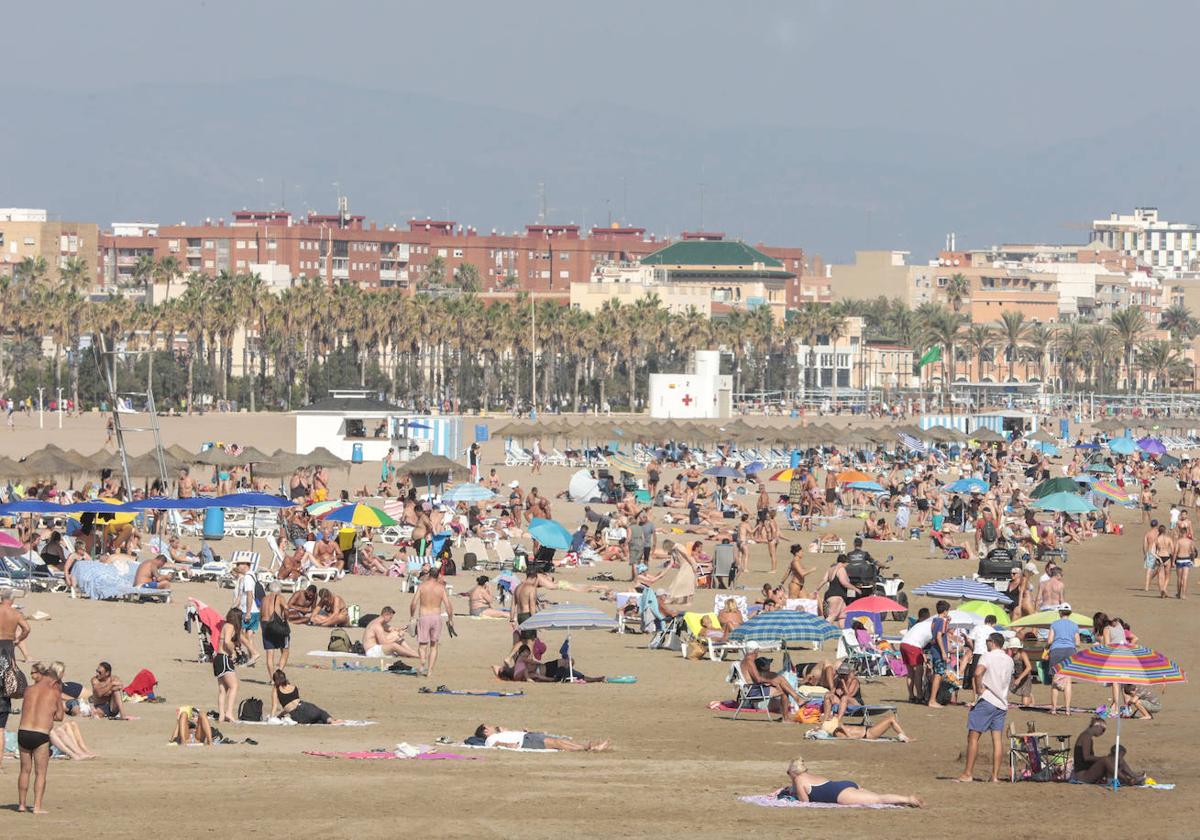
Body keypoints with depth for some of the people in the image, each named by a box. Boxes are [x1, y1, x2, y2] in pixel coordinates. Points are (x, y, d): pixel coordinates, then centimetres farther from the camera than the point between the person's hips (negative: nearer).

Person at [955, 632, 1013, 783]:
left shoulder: (988, 656, -8)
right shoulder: (1009, 660, 14)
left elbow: (978, 673, -26)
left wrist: (979, 689, -14)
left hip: (986, 701, -7)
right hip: (1002, 703, 7)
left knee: (973, 736, -2)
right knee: (997, 739, 4)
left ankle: (968, 774, -4)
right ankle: (995, 775, 1)